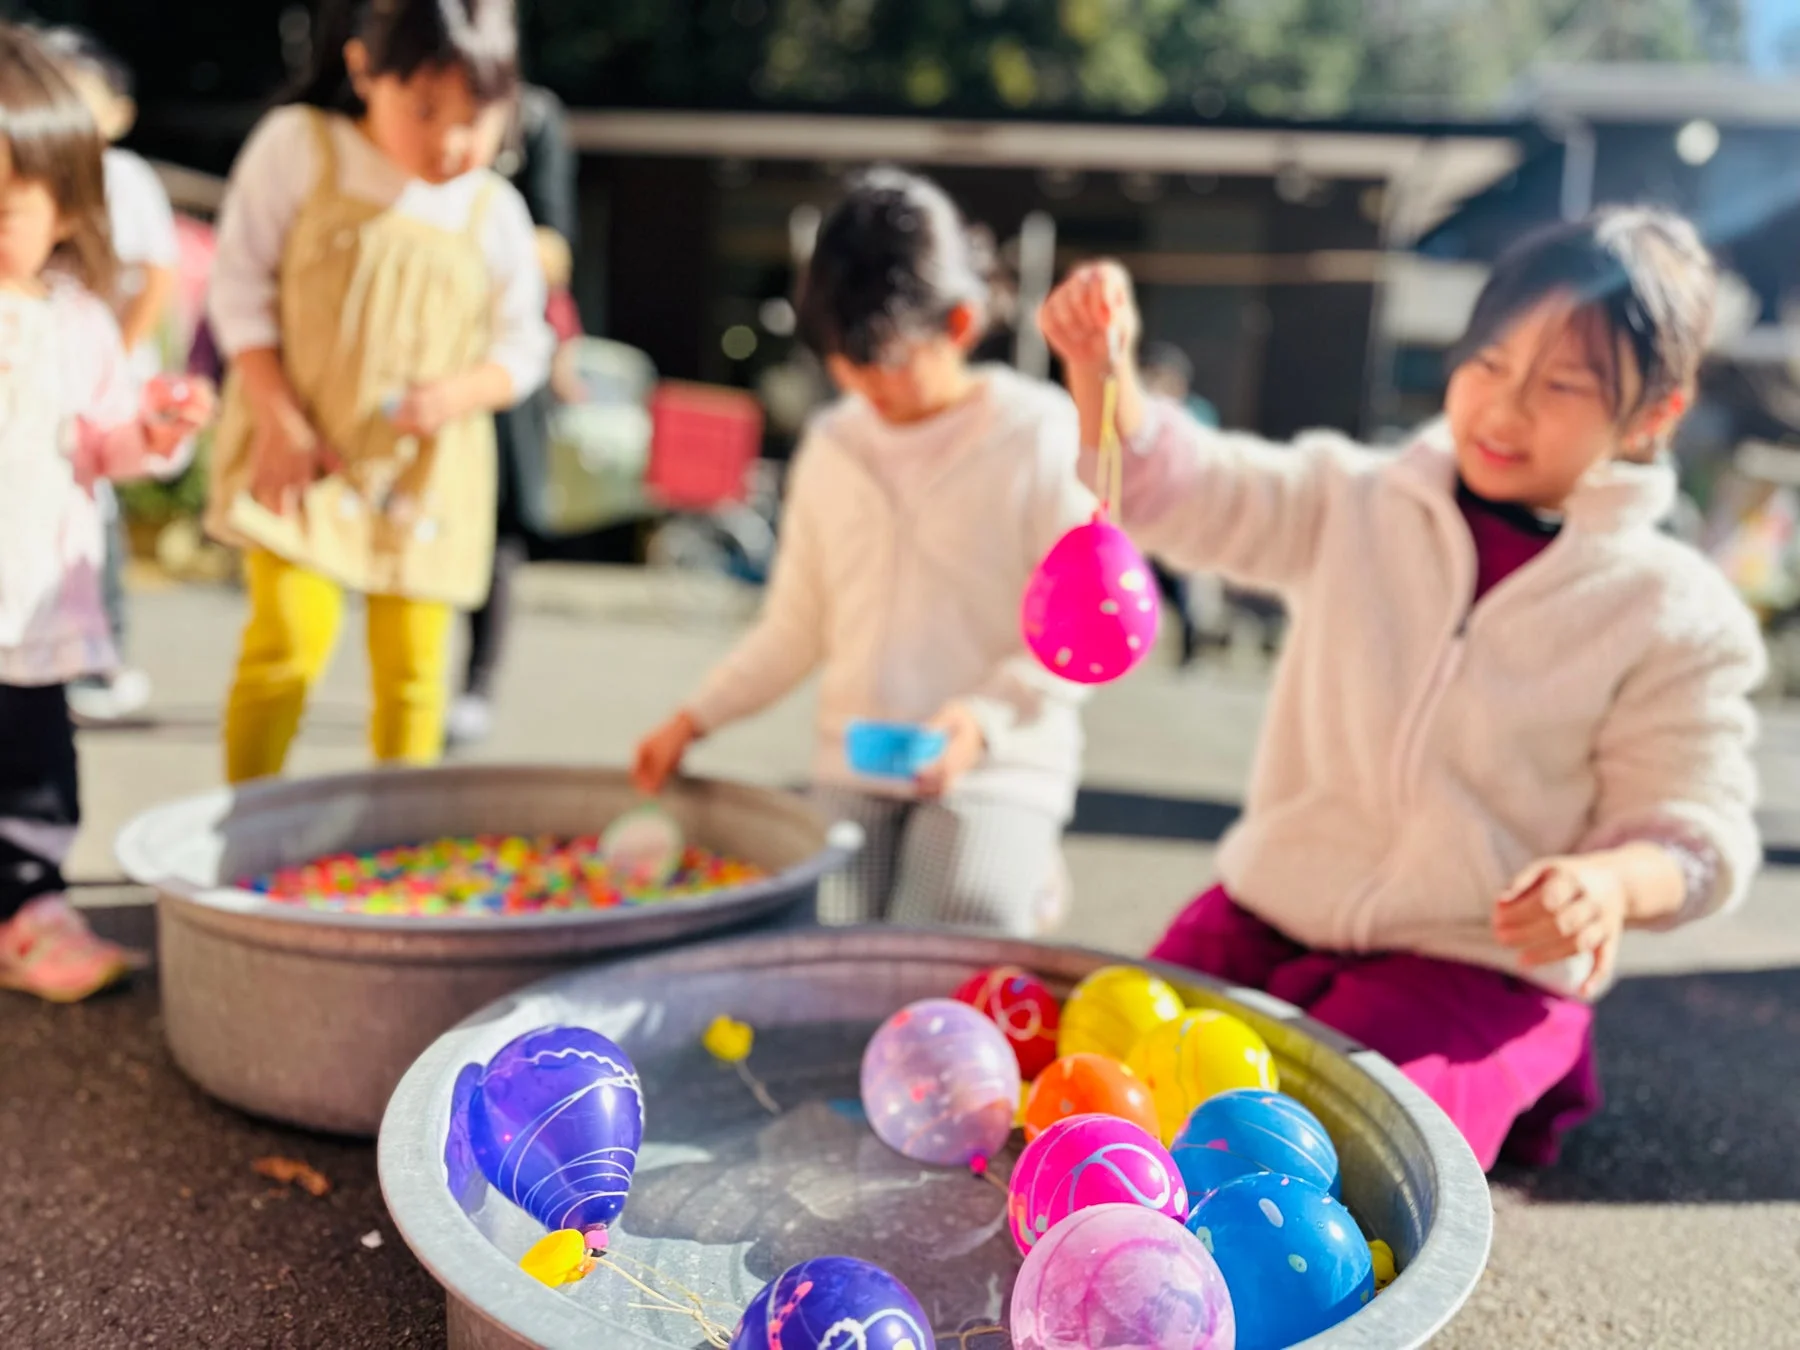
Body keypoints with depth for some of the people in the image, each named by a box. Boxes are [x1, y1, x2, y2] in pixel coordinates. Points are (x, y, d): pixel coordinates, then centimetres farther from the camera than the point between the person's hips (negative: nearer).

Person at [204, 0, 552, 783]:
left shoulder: (495, 212, 1)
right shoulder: (297, 146, -3)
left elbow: (521, 347, 7)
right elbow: (242, 285, -2)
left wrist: (457, 393, -14)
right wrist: (280, 419, -9)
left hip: (429, 468, 2)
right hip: (302, 453, -2)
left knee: (412, 666, 5)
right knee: (292, 637, -12)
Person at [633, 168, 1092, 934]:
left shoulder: (1038, 441, -5)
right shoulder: (832, 448, 10)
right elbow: (796, 626, 17)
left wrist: (987, 716, -20)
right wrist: (695, 719, 8)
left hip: (994, 767, -4)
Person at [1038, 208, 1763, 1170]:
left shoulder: (1675, 616, -4)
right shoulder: (1359, 505, 3)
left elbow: (1695, 831, -5)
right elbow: (1178, 488, -2)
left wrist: (1612, 882, -28)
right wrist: (1099, 366, -22)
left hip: (1480, 968, -3)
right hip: (1266, 915, 3)